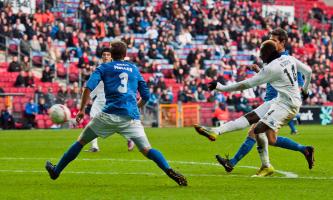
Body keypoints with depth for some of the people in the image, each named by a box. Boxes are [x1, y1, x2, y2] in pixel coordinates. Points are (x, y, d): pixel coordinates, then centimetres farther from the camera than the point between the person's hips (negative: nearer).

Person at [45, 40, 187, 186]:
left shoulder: (104, 67, 13)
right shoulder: (134, 69, 21)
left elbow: (89, 87, -2)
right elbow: (146, 96, 22)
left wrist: (81, 110, 3)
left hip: (110, 114, -2)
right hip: (132, 116, 2)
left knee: (81, 141, 12)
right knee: (146, 149, -4)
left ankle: (56, 171, 18)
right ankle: (169, 171, -26)